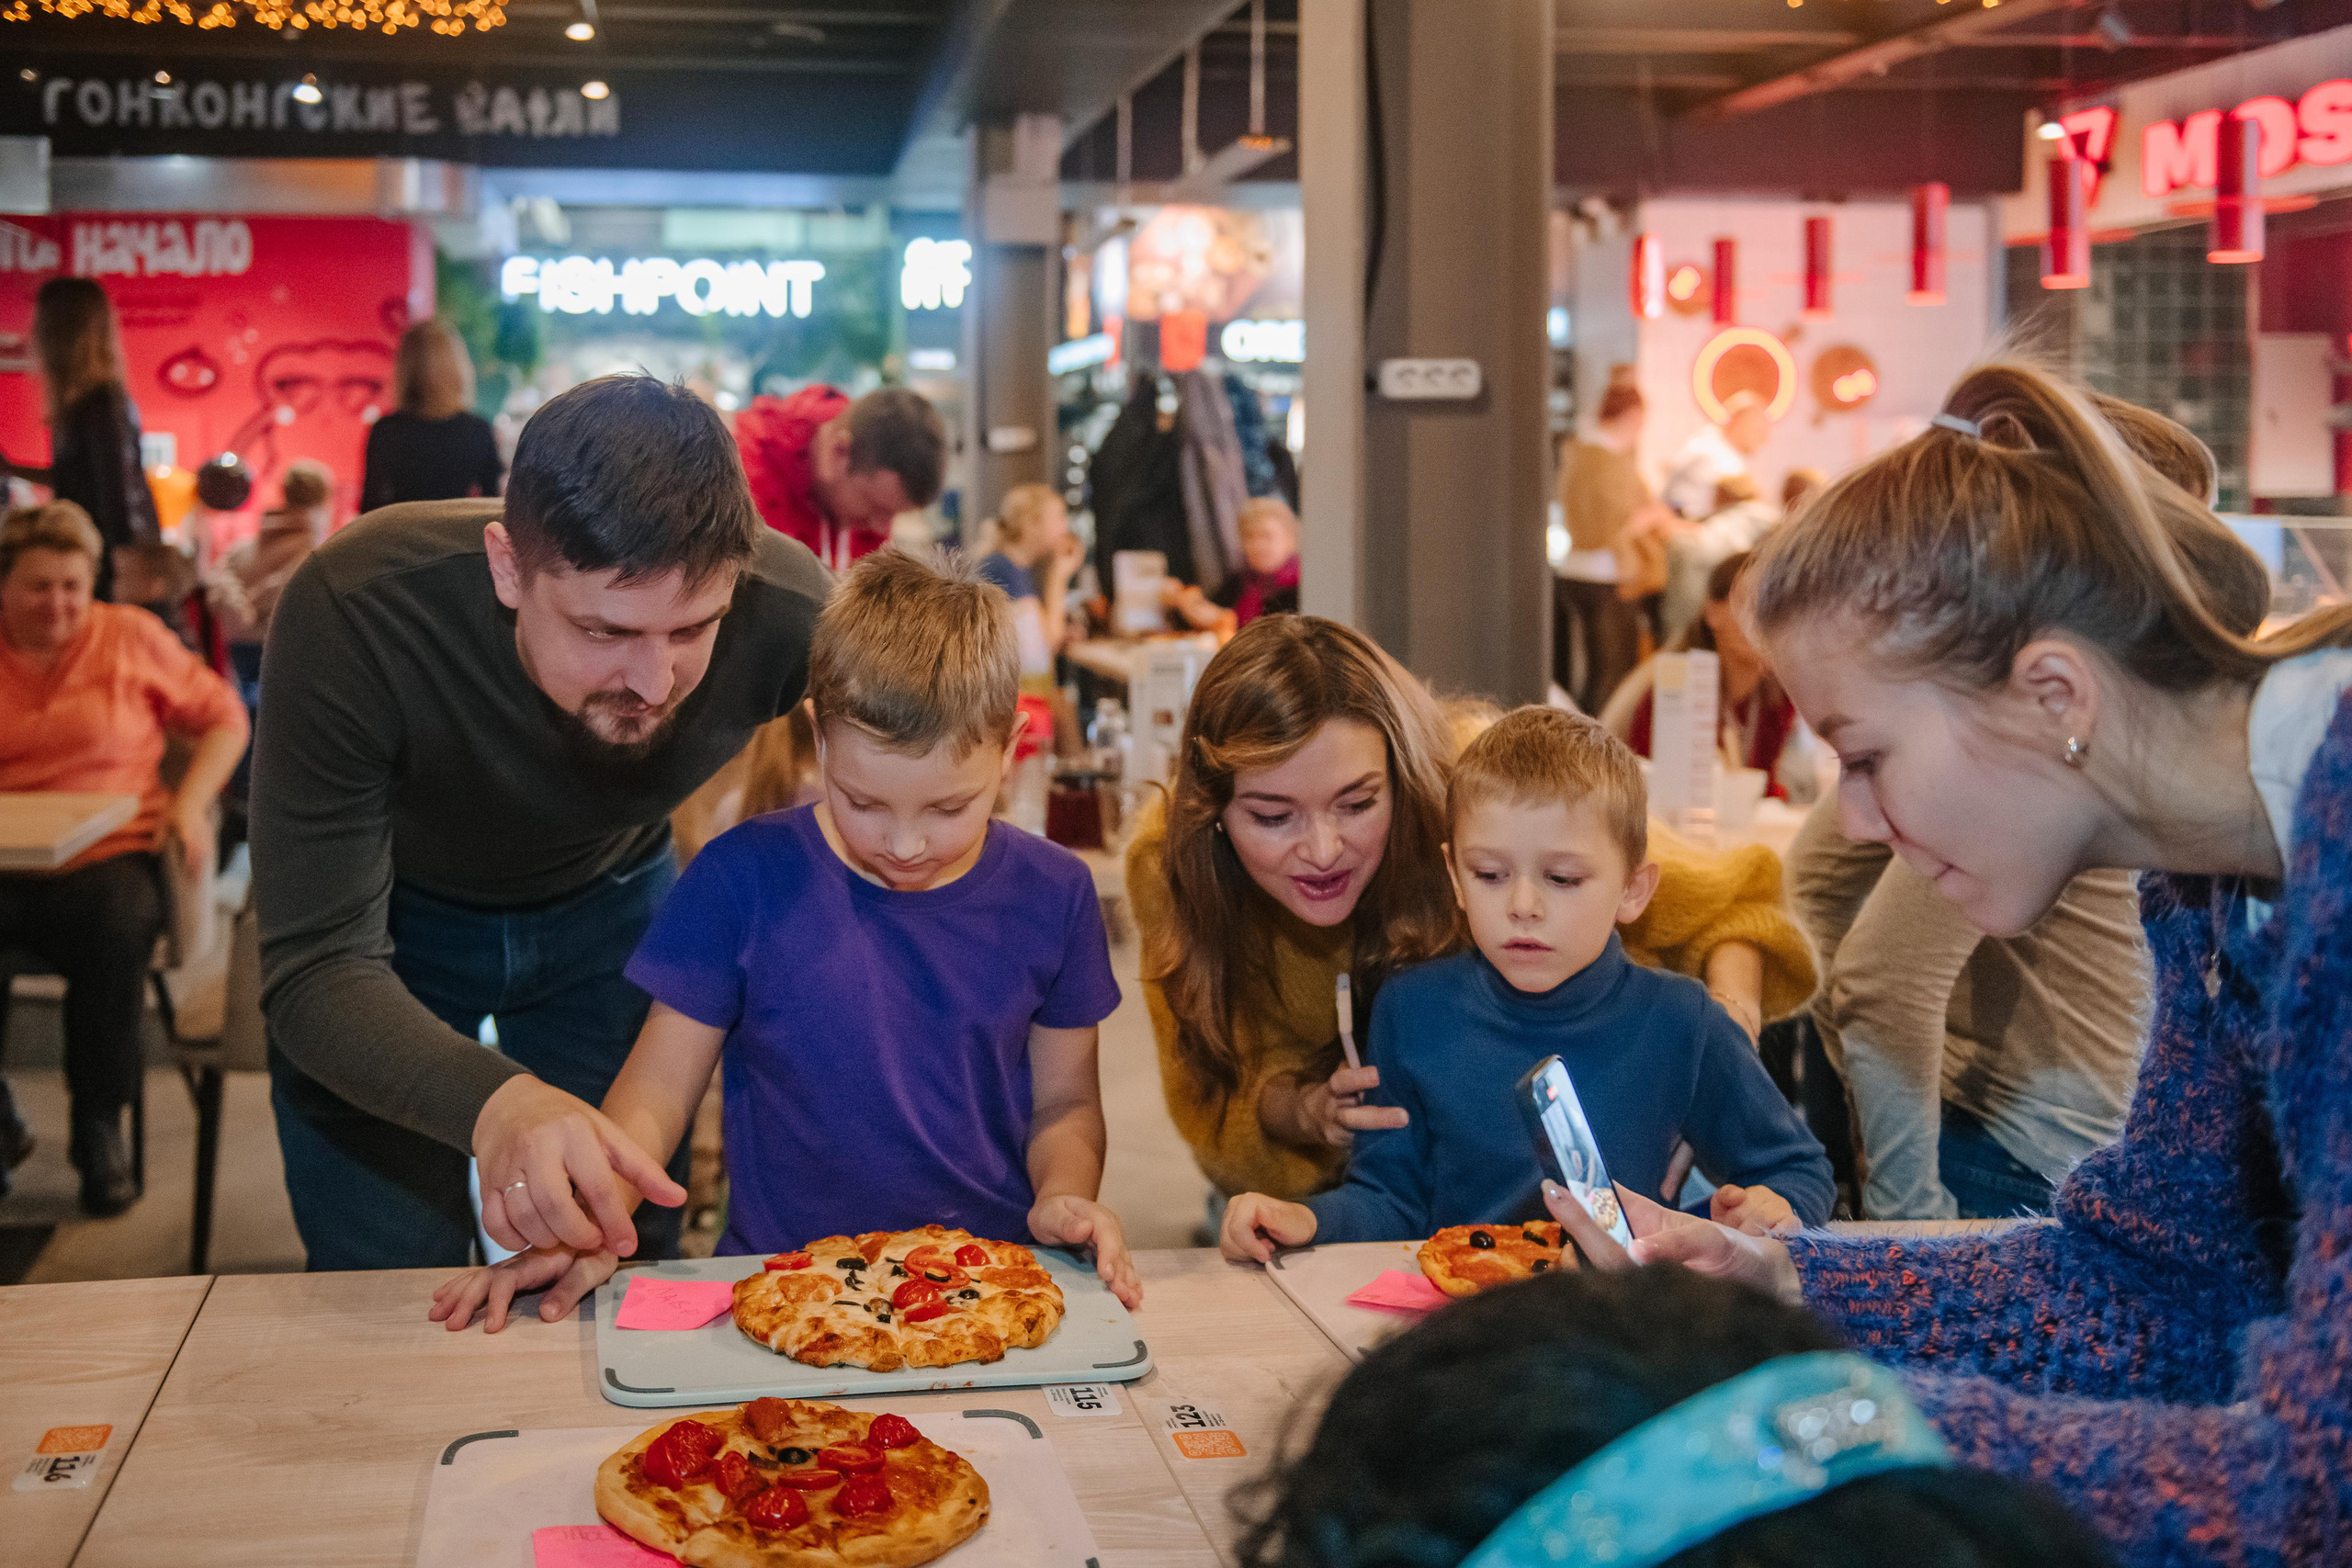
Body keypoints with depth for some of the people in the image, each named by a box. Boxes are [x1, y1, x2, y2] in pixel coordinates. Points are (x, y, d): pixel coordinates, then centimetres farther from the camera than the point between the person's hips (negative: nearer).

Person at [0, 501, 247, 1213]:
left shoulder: (131, 638, 11)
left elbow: (223, 718, 15)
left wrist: (191, 803, -1)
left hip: (107, 854, 0)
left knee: (119, 922, -36)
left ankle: (100, 1127, -17)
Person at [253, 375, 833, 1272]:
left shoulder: (788, 612, -32)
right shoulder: (350, 615, -39)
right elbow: (317, 969, -40)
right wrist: (494, 1101, -58)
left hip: (610, 904, 2)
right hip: (390, 915, -2)